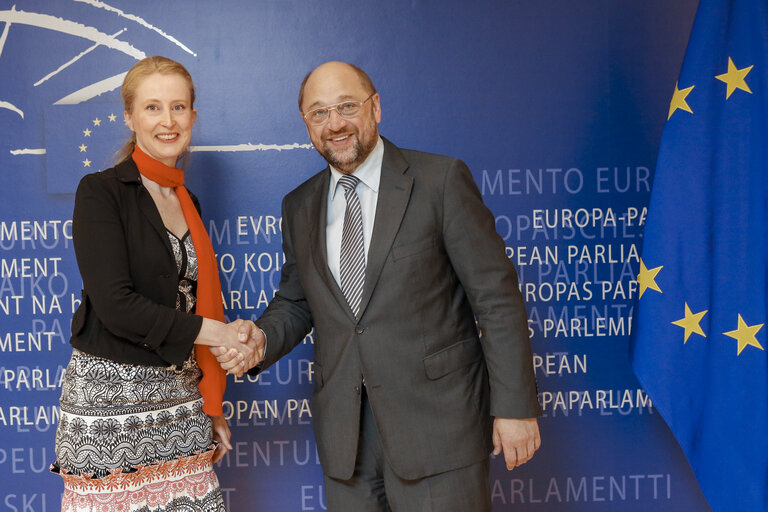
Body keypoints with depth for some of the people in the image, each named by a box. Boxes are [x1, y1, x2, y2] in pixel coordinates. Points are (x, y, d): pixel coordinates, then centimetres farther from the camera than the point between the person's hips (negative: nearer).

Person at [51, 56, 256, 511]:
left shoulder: (187, 202, 13)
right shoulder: (100, 192, -7)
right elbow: (114, 303, -17)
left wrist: (211, 408, 16)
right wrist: (215, 331, -12)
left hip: (179, 394, 5)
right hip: (109, 394, -5)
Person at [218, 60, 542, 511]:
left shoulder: (442, 180, -7)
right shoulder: (299, 207, 9)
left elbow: (496, 296, -8)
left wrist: (515, 406, -10)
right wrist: (262, 340, -5)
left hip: (437, 421, -4)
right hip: (345, 433, 5)